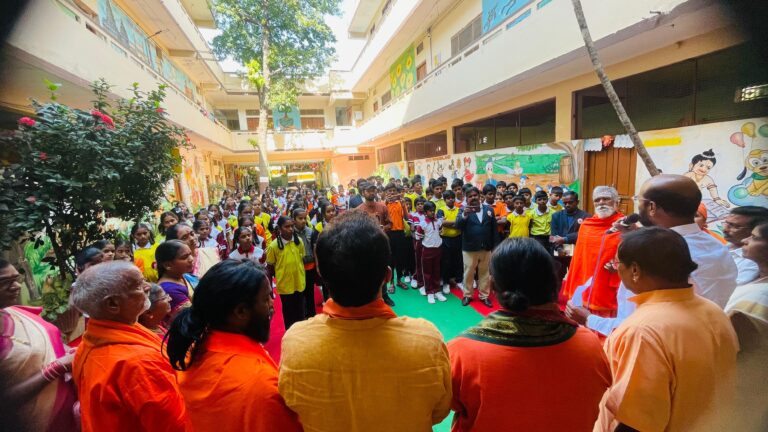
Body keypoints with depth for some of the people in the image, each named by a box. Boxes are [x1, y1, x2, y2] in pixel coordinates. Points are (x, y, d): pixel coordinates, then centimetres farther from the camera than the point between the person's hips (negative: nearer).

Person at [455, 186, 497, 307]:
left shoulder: (489, 209, 3)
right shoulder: (464, 210, -5)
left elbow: (494, 229, 5)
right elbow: (458, 225, -20)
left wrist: (494, 246, 4)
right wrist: (464, 214, -38)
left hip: (486, 248, 2)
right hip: (469, 248, -2)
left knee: (484, 273, 13)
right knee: (468, 273, 9)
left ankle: (484, 295, 27)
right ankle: (467, 295, 25)